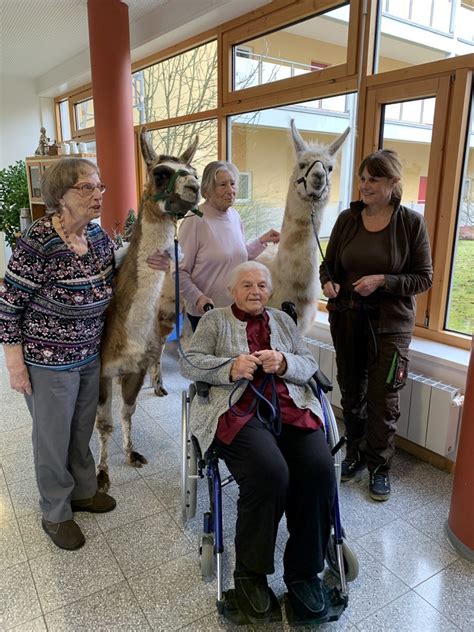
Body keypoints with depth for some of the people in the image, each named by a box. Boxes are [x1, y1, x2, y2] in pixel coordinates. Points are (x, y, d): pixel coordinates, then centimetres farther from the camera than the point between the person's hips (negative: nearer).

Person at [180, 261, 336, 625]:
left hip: (290, 408, 4)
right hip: (238, 410, -3)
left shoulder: (283, 321, 24)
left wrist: (284, 363, -7)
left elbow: (310, 366, 15)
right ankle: (250, 574, -7)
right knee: (270, 472, -31)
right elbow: (190, 363, 4)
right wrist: (232, 367, -13)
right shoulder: (215, 320, 16)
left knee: (320, 469, -25)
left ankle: (304, 571, -5)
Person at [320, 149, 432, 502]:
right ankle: (356, 453, 36)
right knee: (351, 393, 15)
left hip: (390, 325, -3)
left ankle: (380, 466, 25)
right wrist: (328, 282, -14)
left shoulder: (411, 222, -7)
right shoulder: (347, 219, 1)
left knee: (383, 400, 4)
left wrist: (382, 281, -20)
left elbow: (424, 277, -6)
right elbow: (328, 263, 8)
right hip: (347, 320, 3)